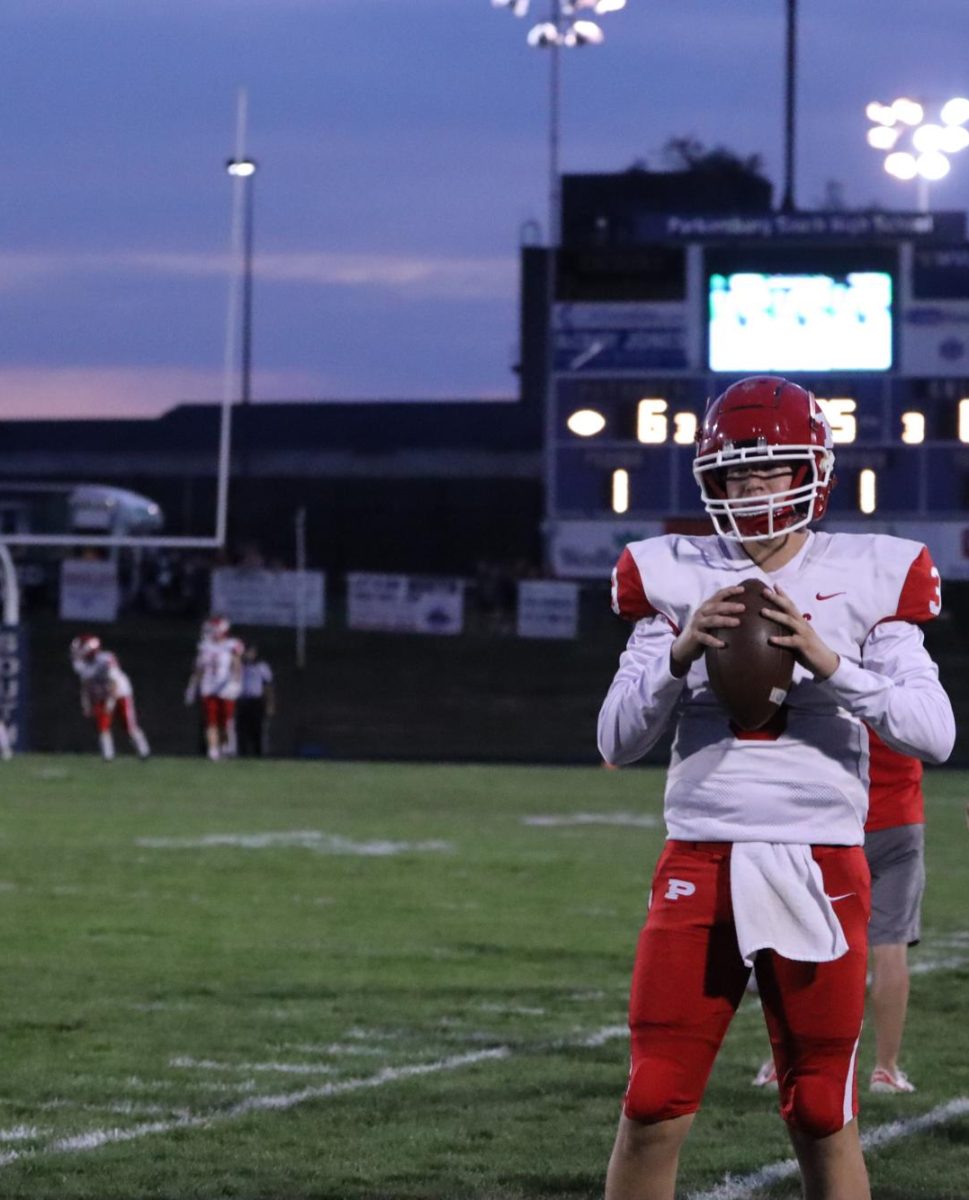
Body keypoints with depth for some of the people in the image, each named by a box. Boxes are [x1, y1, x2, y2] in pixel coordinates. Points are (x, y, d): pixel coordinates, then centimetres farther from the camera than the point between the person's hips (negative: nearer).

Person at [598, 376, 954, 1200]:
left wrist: (828, 662, -16)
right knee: (653, 1110, -2)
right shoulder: (673, 577, 6)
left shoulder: (866, 577, 2)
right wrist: (680, 653, -12)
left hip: (818, 871, -1)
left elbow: (935, 733, -6)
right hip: (700, 862, 1)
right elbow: (617, 742, 4)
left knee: (823, 1118, 5)